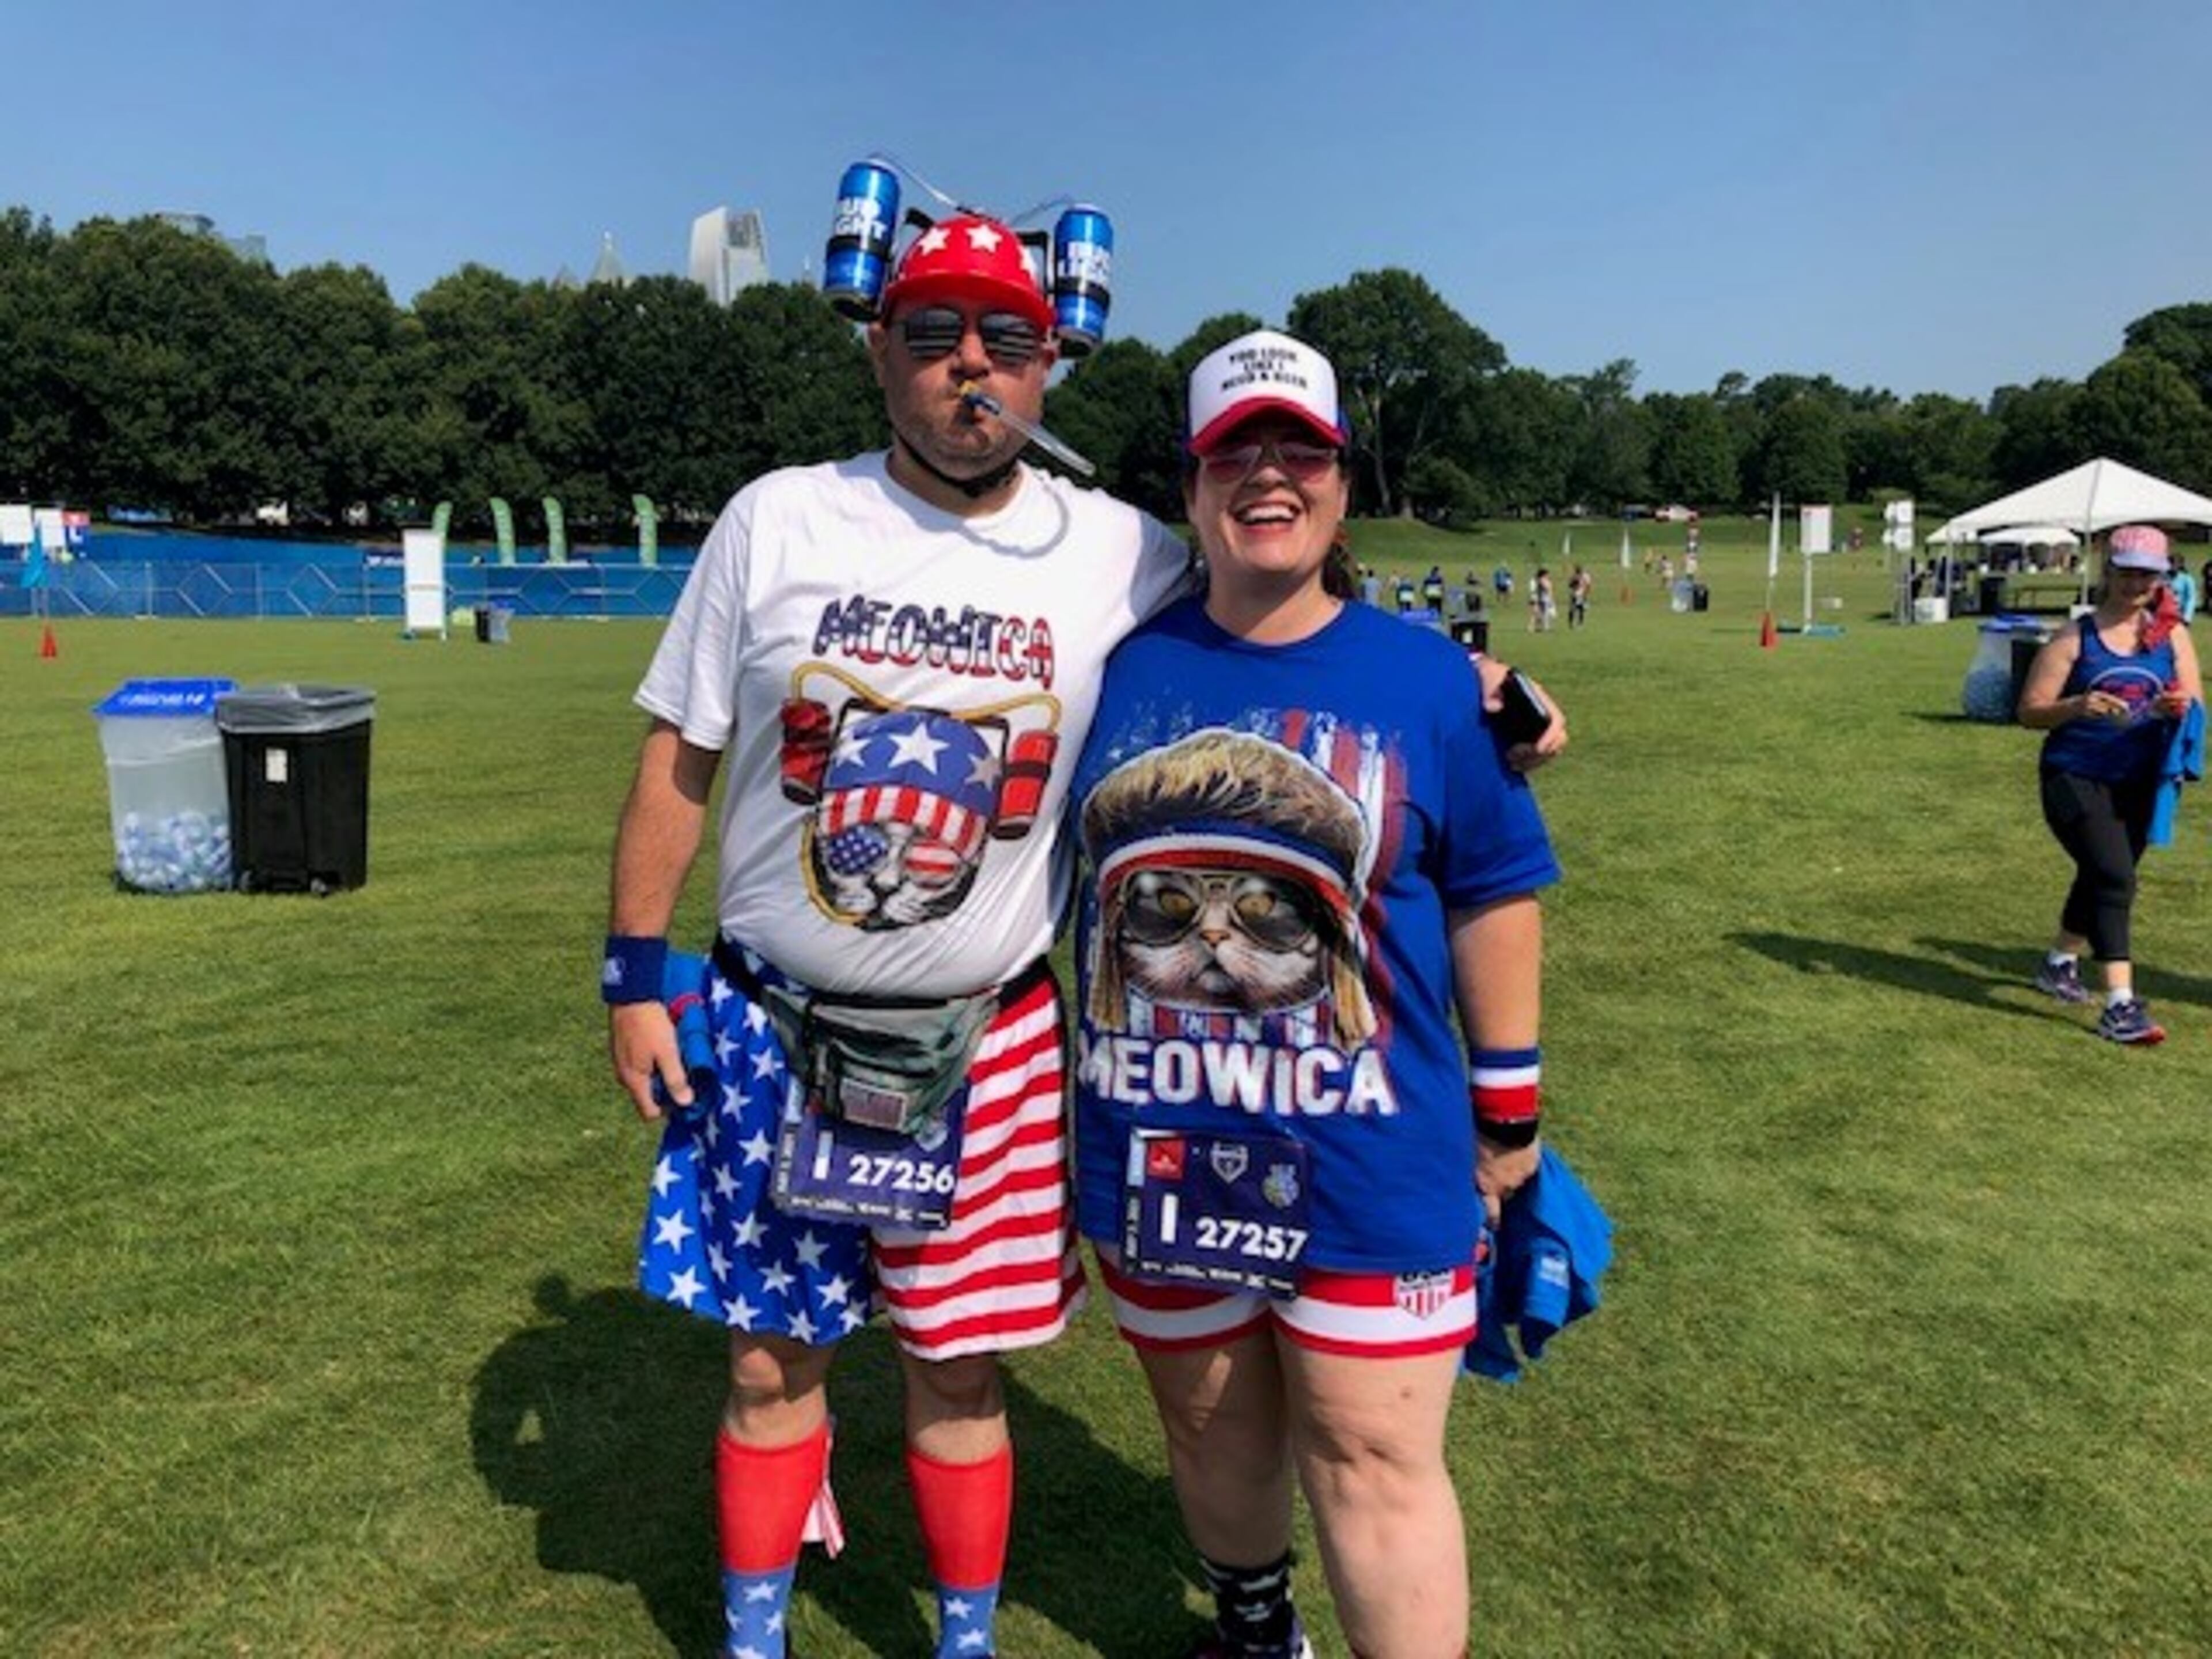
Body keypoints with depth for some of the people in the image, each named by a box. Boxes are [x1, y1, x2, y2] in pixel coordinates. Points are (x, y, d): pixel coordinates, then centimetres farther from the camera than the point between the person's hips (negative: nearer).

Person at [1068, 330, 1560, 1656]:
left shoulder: (1427, 677, -3)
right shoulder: (1127, 665, 1)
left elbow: (1494, 894, 2)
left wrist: (1508, 1107, 4)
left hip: (1370, 1160, -2)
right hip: (1155, 1148, 3)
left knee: (1373, 1460, 4)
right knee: (1211, 1425, 21)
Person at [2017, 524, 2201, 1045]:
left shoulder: (2171, 636, 5)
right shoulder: (2075, 639, -5)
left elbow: (2195, 705, 2)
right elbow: (2030, 710, -6)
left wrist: (2176, 708, -21)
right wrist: (2077, 706, -25)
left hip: (2140, 784, 5)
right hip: (2076, 778, -5)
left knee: (2102, 879, 18)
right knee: (2115, 878, -17)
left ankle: (2059, 963, 41)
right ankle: (2120, 1005, -17)